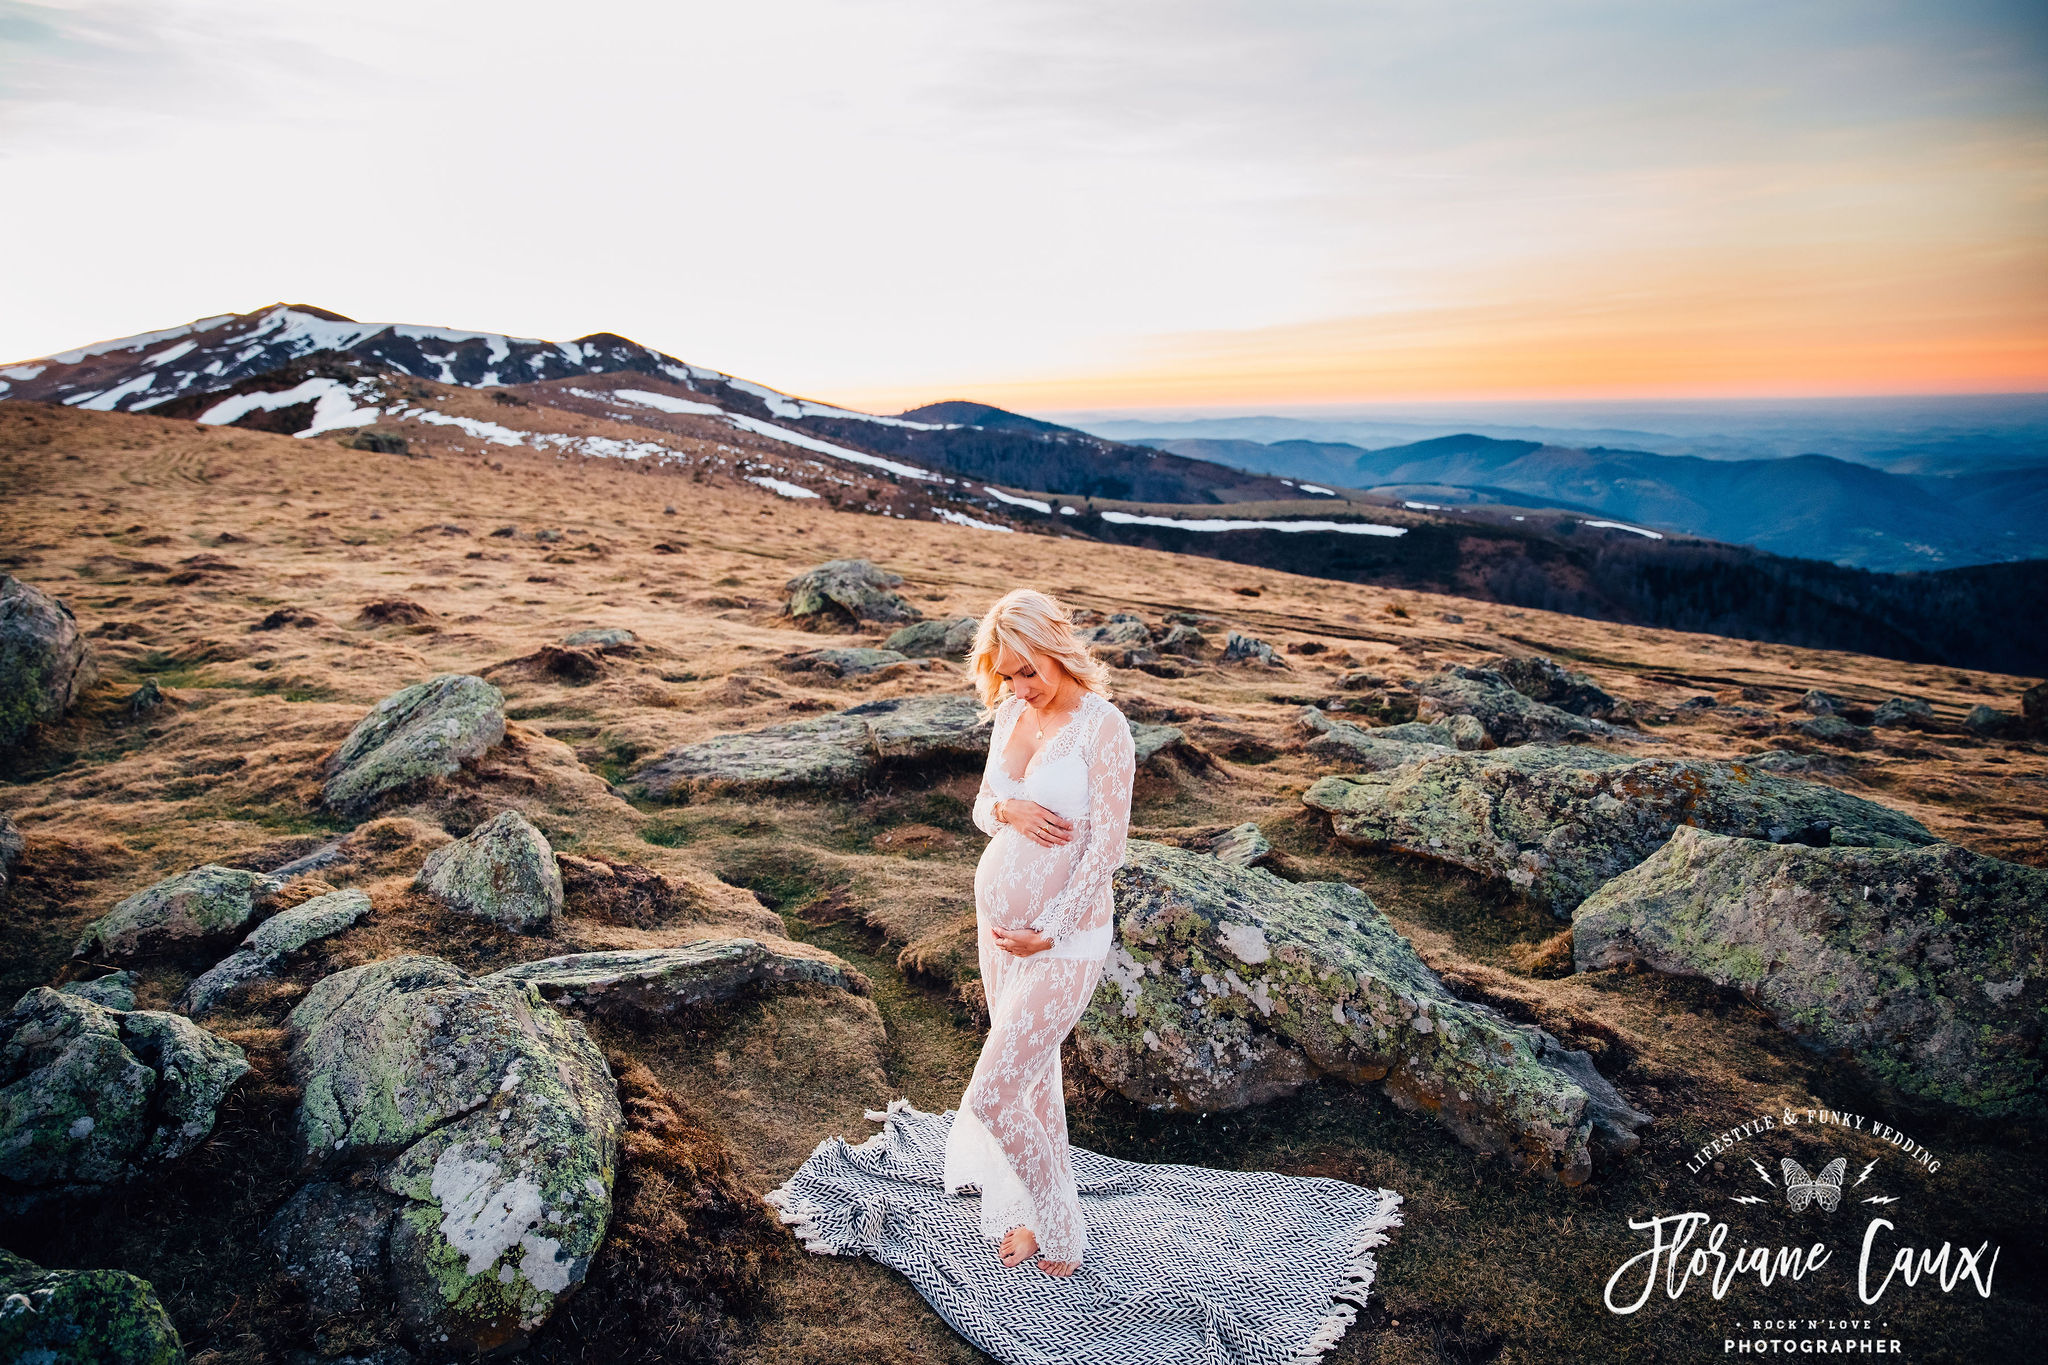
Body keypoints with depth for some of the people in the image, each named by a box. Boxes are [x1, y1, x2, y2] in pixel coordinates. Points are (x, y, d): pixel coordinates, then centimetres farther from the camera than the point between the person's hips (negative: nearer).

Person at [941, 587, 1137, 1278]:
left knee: (991, 1097, -4)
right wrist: (1008, 809, -13)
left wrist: (1047, 929, -17)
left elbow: (1108, 843, -18)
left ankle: (1058, 1231, 19)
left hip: (1064, 937, -7)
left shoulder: (1102, 726, -18)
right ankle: (1036, 1211, 38)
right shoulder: (1010, 714, 3)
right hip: (997, 919, 7)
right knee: (1032, 1075, 20)